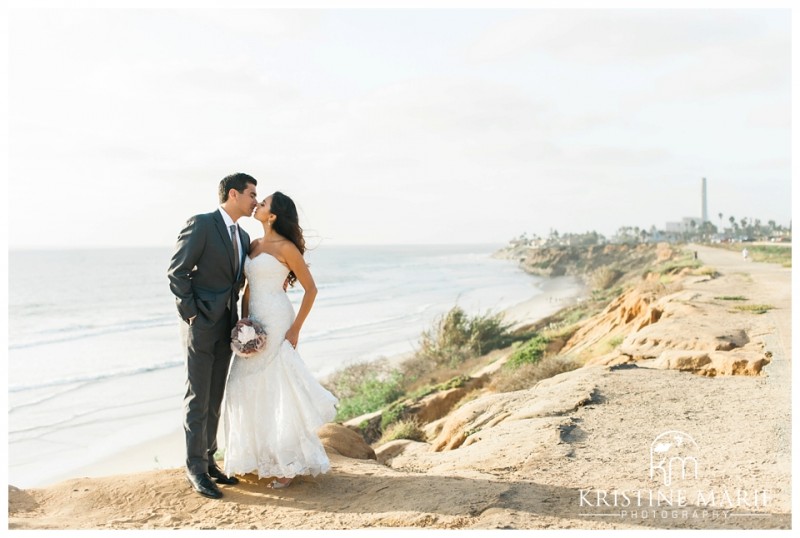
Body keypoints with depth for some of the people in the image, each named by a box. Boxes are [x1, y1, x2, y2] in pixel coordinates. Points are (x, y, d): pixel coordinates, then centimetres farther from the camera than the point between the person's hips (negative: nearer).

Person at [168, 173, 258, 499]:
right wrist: (190, 311, -14)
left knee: (215, 399, 12)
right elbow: (176, 271, -13)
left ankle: (208, 460, 22)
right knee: (197, 399, -2)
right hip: (201, 323, -7)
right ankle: (195, 468, 7)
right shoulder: (201, 224, -9)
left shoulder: (243, 237, 14)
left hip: (226, 326, 7)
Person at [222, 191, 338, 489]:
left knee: (278, 389, -3)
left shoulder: (286, 247, -10)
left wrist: (295, 329, -12)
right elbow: (248, 288, 16)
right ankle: (261, 456, 23)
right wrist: (243, 322, 4)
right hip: (254, 323, 8)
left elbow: (310, 289, -9)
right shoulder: (253, 245, 12)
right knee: (252, 389, 9)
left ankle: (290, 463, 10)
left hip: (277, 323, -8)